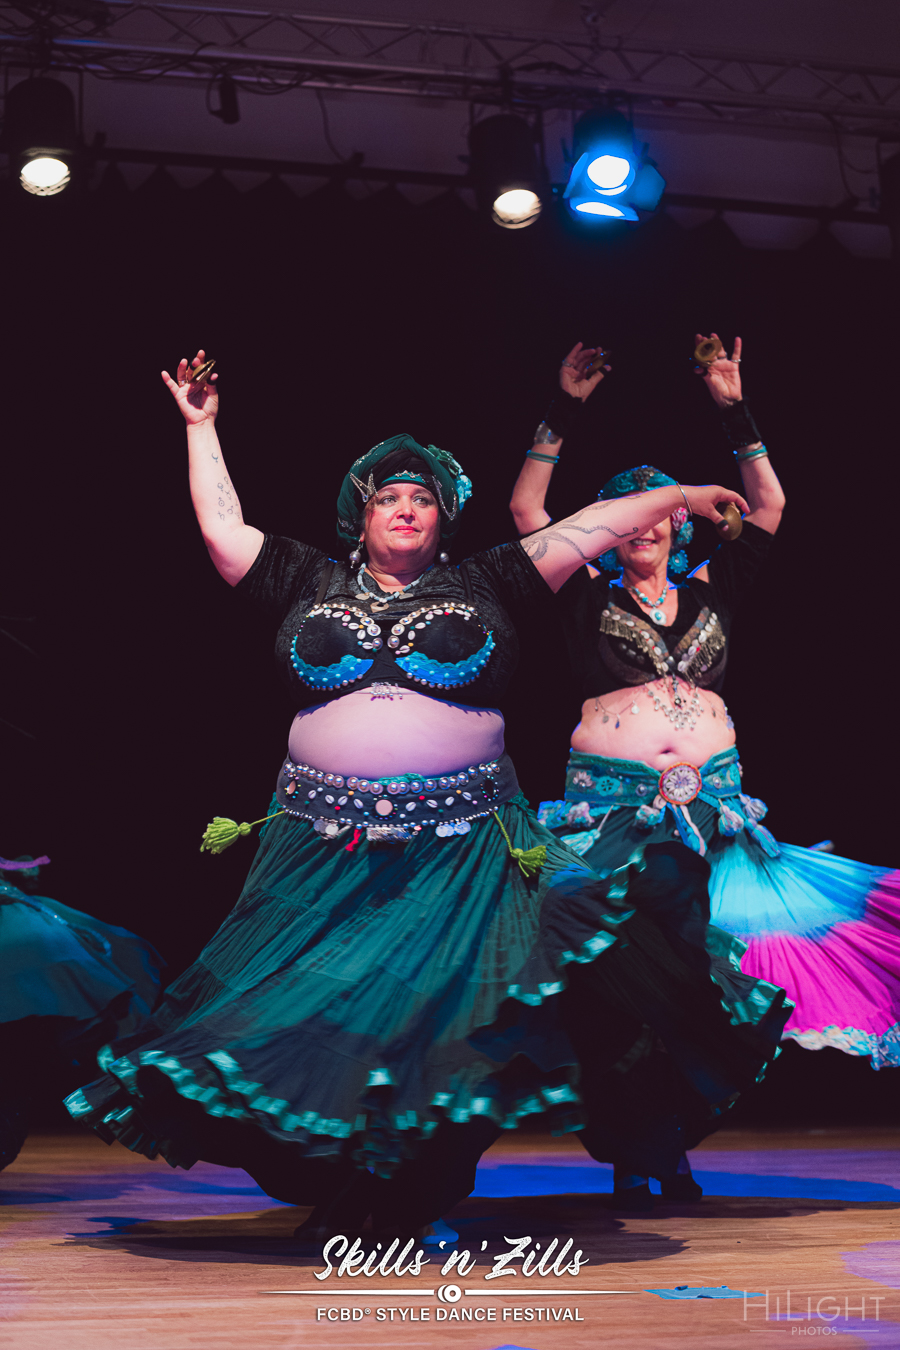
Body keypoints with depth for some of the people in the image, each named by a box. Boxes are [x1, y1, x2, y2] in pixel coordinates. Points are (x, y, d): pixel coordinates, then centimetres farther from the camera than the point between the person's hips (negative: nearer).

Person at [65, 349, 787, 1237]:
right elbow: (223, 528, 13)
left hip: (459, 846, -1)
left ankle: (418, 1203, 6)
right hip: (326, 847, 1)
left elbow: (586, 530, 7)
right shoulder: (310, 583, 12)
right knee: (322, 1006, -1)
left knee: (443, 1013, -5)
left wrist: (682, 495, 6)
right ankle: (340, 1195, 12)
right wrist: (201, 427, 17)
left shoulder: (482, 587, 10)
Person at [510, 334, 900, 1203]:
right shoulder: (589, 597, 6)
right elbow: (526, 510, 0)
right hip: (610, 804, -2)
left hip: (707, 804, 3)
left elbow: (768, 507, 14)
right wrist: (564, 412, -1)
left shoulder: (709, 592, 13)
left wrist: (734, 412, 9)